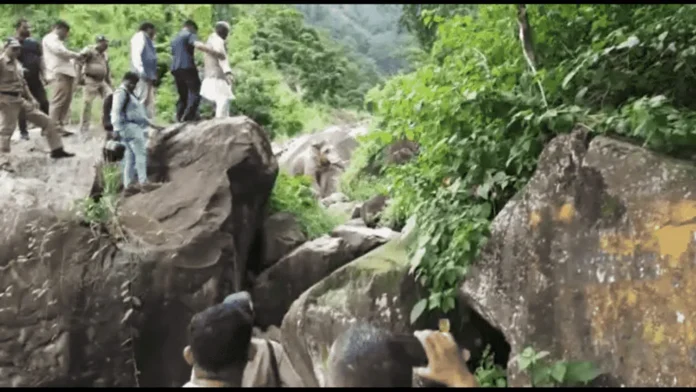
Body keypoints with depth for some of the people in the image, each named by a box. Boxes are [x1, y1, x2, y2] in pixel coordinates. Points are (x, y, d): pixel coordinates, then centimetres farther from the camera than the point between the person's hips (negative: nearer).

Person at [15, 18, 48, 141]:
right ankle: (23, 131, 6)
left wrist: (43, 74, 3)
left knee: (44, 102, 4)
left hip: (35, 78, 5)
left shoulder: (33, 42, 13)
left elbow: (40, 58, 14)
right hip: (21, 78, -5)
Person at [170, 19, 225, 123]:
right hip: (187, 68, -8)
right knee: (195, 92, -11)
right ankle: (187, 118, -26)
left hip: (175, 69, 8)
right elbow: (199, 45, -20)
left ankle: (180, 120, 3)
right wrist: (216, 53, -26)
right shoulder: (189, 35, 0)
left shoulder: (174, 39, 28)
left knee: (182, 95, 11)